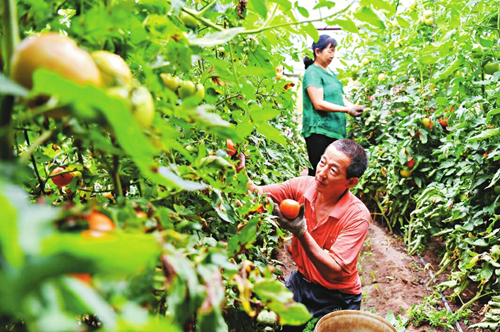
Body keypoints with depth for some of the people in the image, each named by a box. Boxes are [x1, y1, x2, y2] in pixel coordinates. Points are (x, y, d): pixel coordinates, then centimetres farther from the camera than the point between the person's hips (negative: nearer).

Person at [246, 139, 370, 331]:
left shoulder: (357, 216, -25)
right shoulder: (303, 186, -13)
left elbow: (333, 271, -28)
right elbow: (258, 193, -15)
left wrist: (301, 232, -40)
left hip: (337, 298, -3)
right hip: (301, 281, 4)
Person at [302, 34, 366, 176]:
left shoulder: (330, 73, 20)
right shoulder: (312, 72, -7)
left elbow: (340, 97, 19)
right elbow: (319, 104, -16)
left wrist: (355, 107, -1)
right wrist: (347, 110, -18)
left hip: (335, 131, 9)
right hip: (319, 131, -8)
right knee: (318, 172, -7)